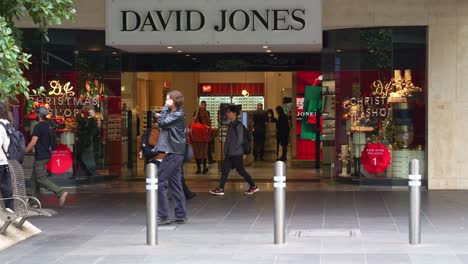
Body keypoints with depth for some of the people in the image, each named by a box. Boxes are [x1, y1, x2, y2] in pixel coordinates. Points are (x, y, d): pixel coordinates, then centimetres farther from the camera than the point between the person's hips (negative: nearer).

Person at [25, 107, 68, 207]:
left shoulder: (38, 127, -15)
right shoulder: (48, 126, 12)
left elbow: (33, 143, -19)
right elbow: (50, 141, 20)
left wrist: (23, 153, -11)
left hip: (40, 157, -9)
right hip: (46, 155, 9)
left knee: (41, 179, -11)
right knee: (34, 179, 14)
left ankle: (61, 193, -21)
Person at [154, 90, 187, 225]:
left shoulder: (178, 115, -11)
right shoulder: (173, 114, 18)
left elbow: (162, 123, -19)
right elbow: (164, 125, 17)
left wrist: (166, 108, -11)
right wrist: (161, 117, 0)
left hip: (173, 153, -10)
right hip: (175, 153, 10)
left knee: (160, 181, -10)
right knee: (175, 184, 11)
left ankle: (163, 216, -9)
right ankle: (181, 215, 14)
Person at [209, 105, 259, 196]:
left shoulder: (238, 125, -14)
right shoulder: (231, 125, 12)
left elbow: (240, 140, -18)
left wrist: (233, 149, -16)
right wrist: (226, 150, 11)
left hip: (236, 153, -8)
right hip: (229, 153, 8)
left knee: (241, 170, 0)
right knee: (224, 170, 5)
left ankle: (253, 187, 11)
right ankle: (220, 189, 7)